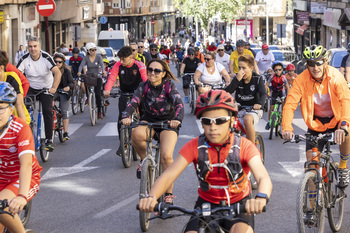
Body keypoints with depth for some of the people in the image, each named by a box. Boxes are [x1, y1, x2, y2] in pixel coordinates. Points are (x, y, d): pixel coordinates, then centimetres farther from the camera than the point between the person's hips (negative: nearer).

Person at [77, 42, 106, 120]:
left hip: (97, 77, -1)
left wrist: (103, 71, -39)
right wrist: (79, 72, -36)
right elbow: (81, 65, -14)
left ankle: (99, 111, 1)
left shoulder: (98, 57, -3)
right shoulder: (86, 58, -1)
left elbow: (102, 64, -19)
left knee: (98, 94, -9)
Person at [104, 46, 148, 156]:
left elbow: (146, 78, -27)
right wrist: (107, 90, -37)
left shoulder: (139, 65, -16)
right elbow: (112, 78, -18)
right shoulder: (118, 65, -10)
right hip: (125, 93, 2)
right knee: (122, 117, -10)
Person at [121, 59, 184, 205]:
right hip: (148, 121, 2)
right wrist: (126, 116, -40)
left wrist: (177, 119, -46)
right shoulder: (144, 86, -6)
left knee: (166, 156, -23)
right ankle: (144, 159, -5)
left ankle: (168, 194, -8)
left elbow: (179, 104, -25)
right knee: (136, 134, -35)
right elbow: (133, 102, -19)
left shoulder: (169, 86, -12)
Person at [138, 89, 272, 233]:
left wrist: (261, 198, -55)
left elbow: (263, 178, -30)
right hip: (207, 204, 2)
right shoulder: (194, 146, -11)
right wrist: (151, 197, -42)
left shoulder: (243, 146, -16)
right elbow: (168, 175, -20)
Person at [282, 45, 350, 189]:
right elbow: (290, 104, -23)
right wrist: (286, 128, -40)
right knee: (311, 159, -11)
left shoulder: (335, 76, -22)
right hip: (315, 121, 2)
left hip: (335, 118, -2)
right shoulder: (301, 80, -18)